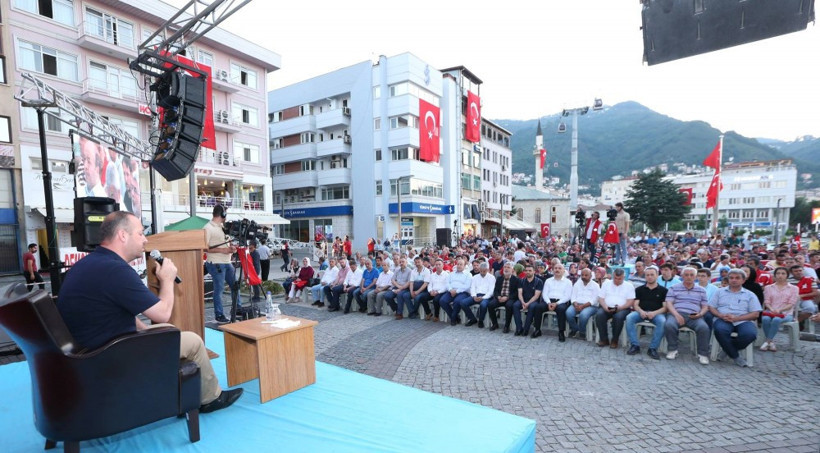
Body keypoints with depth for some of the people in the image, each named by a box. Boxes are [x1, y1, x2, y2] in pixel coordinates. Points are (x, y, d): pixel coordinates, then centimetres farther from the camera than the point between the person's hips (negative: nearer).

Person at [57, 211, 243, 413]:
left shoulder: (89, 263, 5)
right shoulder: (115, 270, -26)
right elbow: (163, 313, -18)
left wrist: (146, 330, 12)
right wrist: (167, 279, -3)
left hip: (88, 347, 10)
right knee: (193, 341, 0)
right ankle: (210, 398, 21)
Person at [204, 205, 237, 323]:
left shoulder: (222, 227, 17)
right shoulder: (208, 228, -9)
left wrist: (231, 248, 3)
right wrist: (222, 250, -21)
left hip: (227, 263, 8)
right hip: (216, 264, -8)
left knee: (235, 286, 12)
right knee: (219, 289, -2)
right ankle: (219, 315, 9)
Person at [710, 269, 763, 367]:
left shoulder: (750, 295, 18)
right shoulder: (720, 291, 21)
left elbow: (755, 314, 6)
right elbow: (711, 307, 14)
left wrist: (736, 318, -10)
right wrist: (721, 315, -9)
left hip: (743, 321, 1)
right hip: (723, 320, 0)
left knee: (750, 334, -35)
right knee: (720, 330, -36)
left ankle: (727, 350, -8)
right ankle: (735, 357, -14)